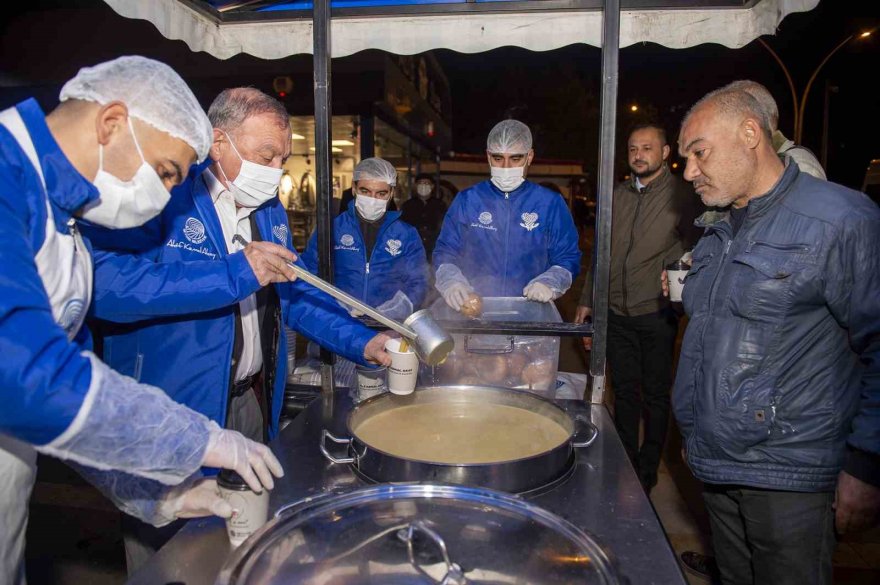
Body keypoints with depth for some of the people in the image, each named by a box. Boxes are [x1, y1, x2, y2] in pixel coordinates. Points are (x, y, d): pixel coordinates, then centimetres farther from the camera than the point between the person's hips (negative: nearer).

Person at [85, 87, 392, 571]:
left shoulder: (269, 208, 9)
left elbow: (293, 292, 11)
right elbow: (106, 282, -30)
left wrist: (362, 343, -1)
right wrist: (236, 273, -31)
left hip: (254, 404, 7)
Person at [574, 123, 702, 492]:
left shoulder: (682, 195, -3)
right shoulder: (616, 196, 11)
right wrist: (586, 302, 12)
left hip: (656, 314, -4)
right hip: (616, 313, 4)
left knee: (656, 395, 9)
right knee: (624, 392, 13)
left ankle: (647, 471, 26)